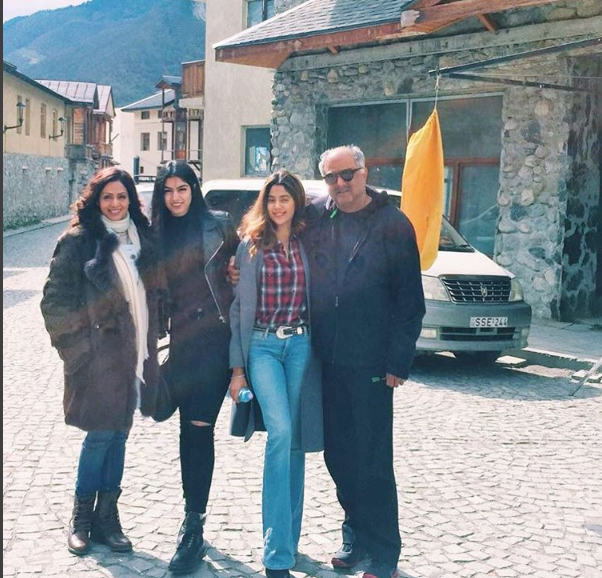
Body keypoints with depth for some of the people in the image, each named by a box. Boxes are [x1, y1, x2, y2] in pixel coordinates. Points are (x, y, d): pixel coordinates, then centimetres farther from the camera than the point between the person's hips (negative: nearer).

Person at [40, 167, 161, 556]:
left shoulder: (143, 238, 10)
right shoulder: (79, 241, -5)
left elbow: (153, 292, 17)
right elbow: (56, 301, -6)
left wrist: (149, 344, 8)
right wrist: (78, 347, -8)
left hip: (135, 352, 5)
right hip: (100, 354, -5)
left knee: (119, 433, 9)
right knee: (102, 433, -2)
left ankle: (107, 515, 19)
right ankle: (81, 518, 16)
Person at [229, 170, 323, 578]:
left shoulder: (308, 245, 8)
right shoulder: (251, 246, 5)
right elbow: (239, 306, 5)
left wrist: (320, 355, 2)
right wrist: (237, 367, 1)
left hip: (301, 346, 2)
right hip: (262, 345, -2)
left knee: (295, 441, 6)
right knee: (281, 432, -19)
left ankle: (288, 539, 21)